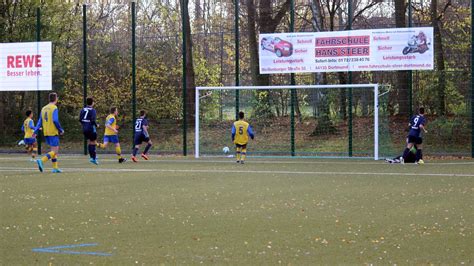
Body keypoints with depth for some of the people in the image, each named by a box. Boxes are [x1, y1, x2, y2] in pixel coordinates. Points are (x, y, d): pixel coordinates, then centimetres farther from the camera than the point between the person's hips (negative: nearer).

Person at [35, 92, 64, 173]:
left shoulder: (44, 108, 12)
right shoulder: (54, 108, -9)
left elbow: (39, 122, 11)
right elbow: (55, 121, -18)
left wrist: (35, 132, 11)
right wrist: (61, 130, -7)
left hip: (46, 133, 8)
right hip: (53, 133, -8)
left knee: (53, 150, 15)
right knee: (55, 151, -7)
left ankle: (55, 168, 12)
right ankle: (41, 161, -25)